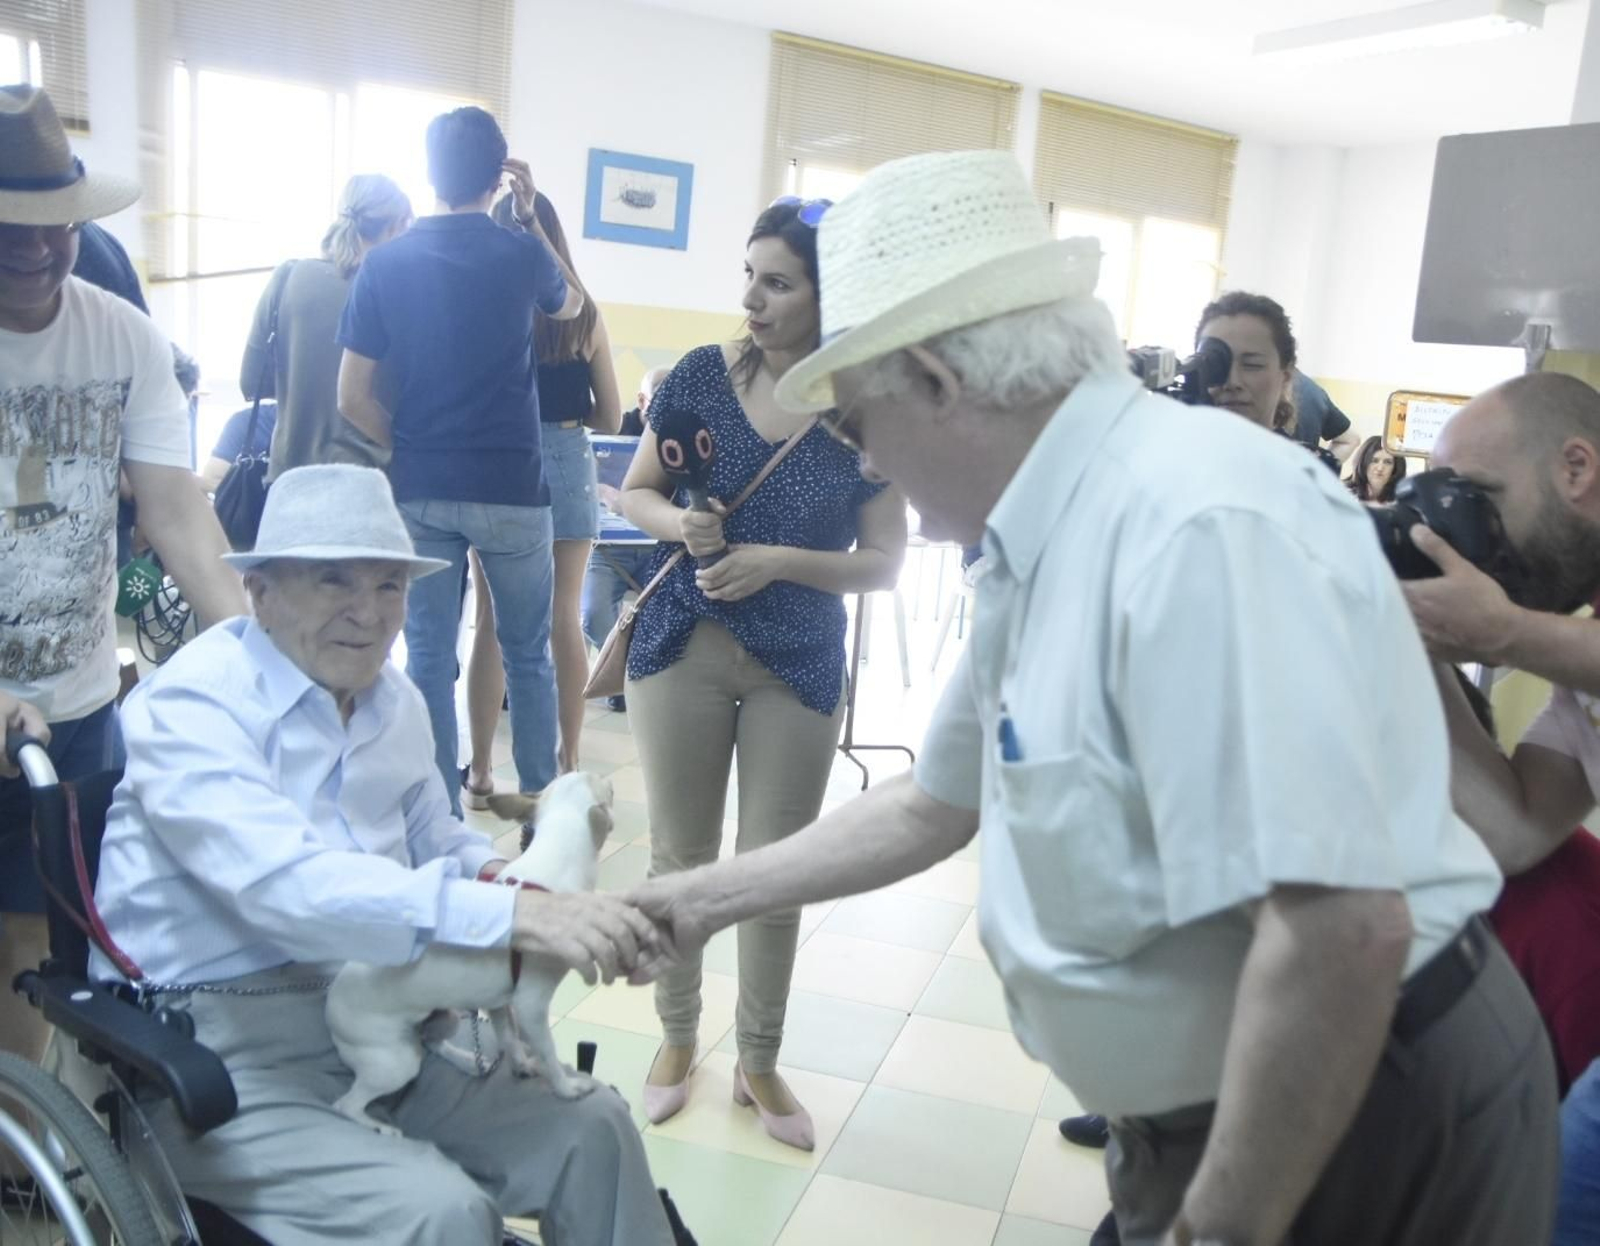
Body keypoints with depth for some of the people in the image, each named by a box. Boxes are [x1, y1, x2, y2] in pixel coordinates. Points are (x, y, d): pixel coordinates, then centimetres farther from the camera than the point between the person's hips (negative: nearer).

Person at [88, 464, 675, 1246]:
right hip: (214, 1043, -6)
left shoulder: (394, 702, 7)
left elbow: (441, 850, 17)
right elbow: (286, 884, -32)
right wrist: (516, 917, -40)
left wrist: (508, 874, -8)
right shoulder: (189, 704, -16)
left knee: (593, 1130, -7)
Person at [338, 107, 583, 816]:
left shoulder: (384, 263, -2)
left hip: (421, 491, 1)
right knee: (528, 656, 12)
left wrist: (411, 446, 11)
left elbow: (353, 398, -3)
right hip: (511, 488, -1)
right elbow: (570, 305, 19)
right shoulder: (521, 255, -5)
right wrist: (531, 219, 20)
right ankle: (542, 809, 20)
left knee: (428, 659, 8)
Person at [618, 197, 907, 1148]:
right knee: (679, 856, 11)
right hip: (683, 648, 1)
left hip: (799, 668, -1)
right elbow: (634, 492, 7)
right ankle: (678, 1039, 32)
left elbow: (884, 562, -4)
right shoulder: (701, 376, -3)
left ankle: (760, 1062, 28)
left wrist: (776, 561, -19)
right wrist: (674, 519, -16)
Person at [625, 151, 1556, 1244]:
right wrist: (706, 897, 16)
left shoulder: (1194, 522, -27)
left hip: (1371, 1136, -8)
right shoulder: (1046, 550, 4)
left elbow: (1340, 933, -33)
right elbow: (932, 807, 14)